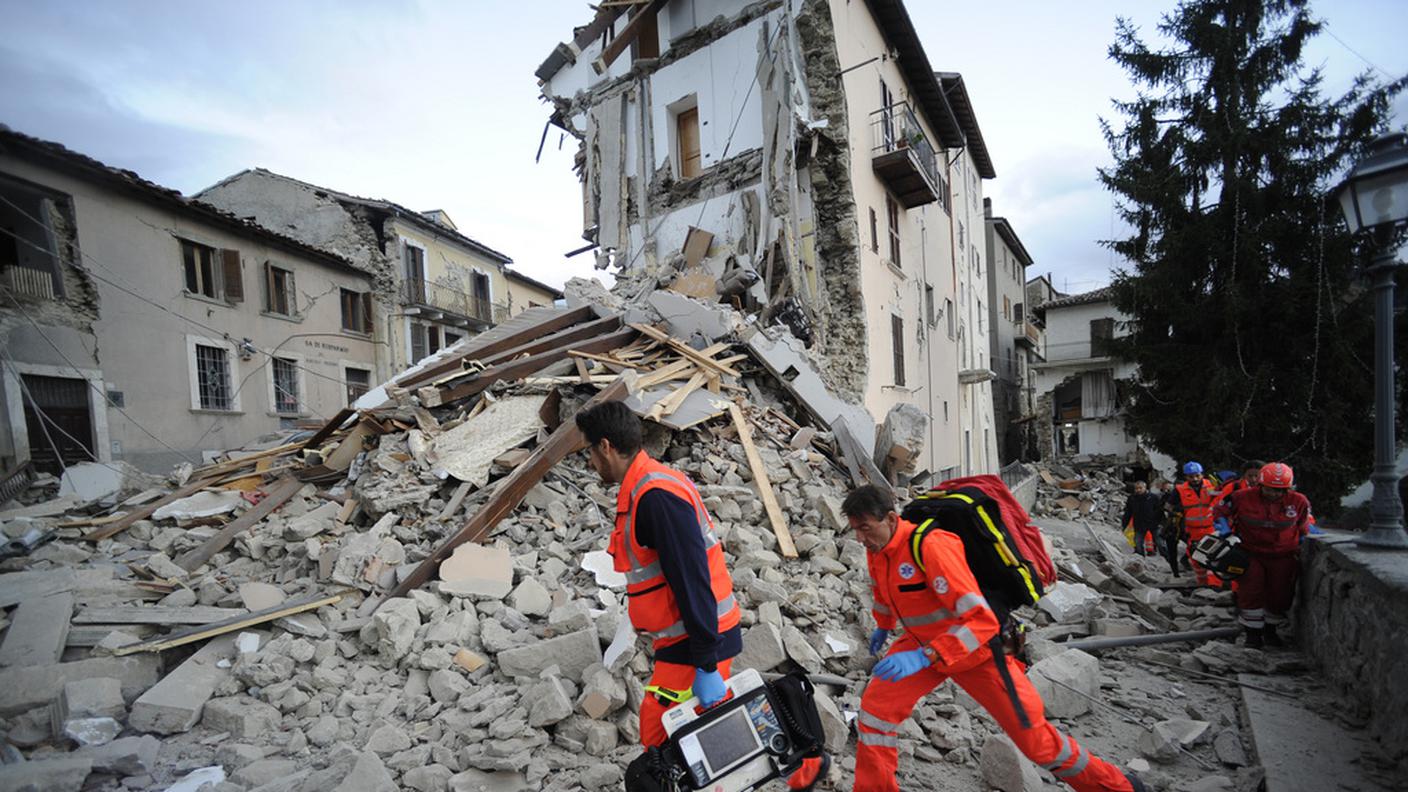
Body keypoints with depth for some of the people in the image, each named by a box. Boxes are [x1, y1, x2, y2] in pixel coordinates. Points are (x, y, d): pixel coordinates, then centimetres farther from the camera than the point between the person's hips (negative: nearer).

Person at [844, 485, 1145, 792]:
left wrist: (924, 656, -42)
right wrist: (884, 626, 32)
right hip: (922, 642, 6)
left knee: (1034, 738, 6)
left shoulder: (930, 546, -35)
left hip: (977, 647, -6)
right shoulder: (876, 550, -9)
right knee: (876, 706, -8)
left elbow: (981, 620, -37)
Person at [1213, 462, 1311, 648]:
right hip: (1251, 554, -2)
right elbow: (1221, 510, 3)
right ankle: (1253, 632, 10)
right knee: (1250, 592, -5)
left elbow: (1304, 526, 13)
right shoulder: (1242, 498, -14)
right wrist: (1225, 529, -9)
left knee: (1280, 595, 9)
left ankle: (1270, 630, 31)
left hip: (1284, 556, 2)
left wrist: (1303, 545, 11)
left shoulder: (1299, 502, -7)